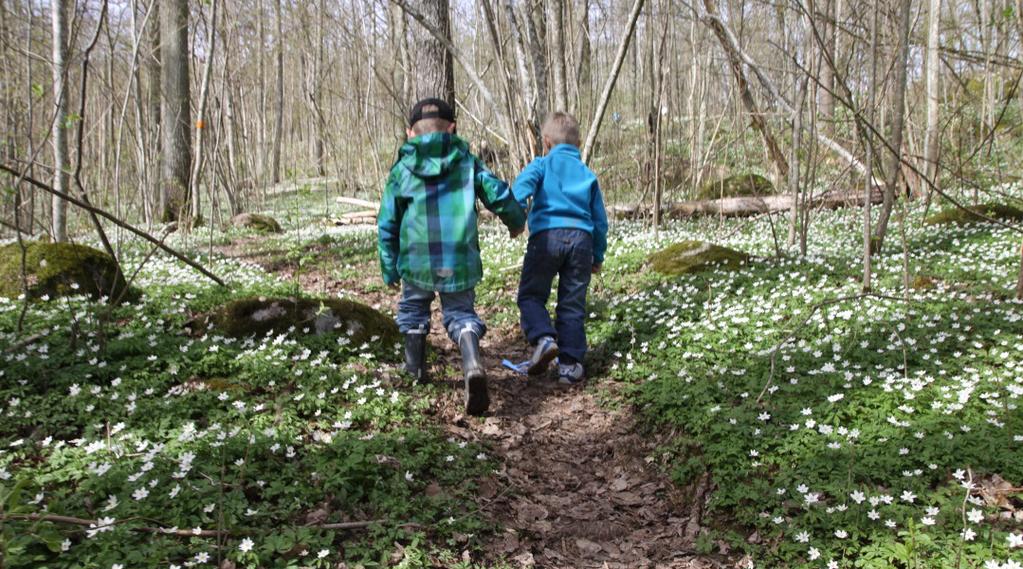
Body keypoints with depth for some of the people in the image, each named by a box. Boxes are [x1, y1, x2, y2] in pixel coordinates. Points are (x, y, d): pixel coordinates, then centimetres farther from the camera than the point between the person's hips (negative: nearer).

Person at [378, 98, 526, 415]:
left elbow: (387, 224, 7)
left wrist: (390, 269, 16)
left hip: (417, 261, 0)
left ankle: (415, 371, 30)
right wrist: (516, 222, 24)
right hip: (461, 262, 0)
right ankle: (472, 364, -17)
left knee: (413, 309, 25)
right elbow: (499, 195, 2)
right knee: (461, 314, 11)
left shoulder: (401, 169, 5)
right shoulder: (467, 162, 6)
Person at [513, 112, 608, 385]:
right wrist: (598, 256, 28)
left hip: (547, 235, -3)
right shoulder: (588, 175, 24)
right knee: (572, 304, 8)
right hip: (582, 239, 3)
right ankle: (570, 363, 5)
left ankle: (544, 338, -16)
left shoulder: (542, 164, 14)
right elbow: (600, 220, 23)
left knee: (530, 294, 8)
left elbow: (524, 183, -9)